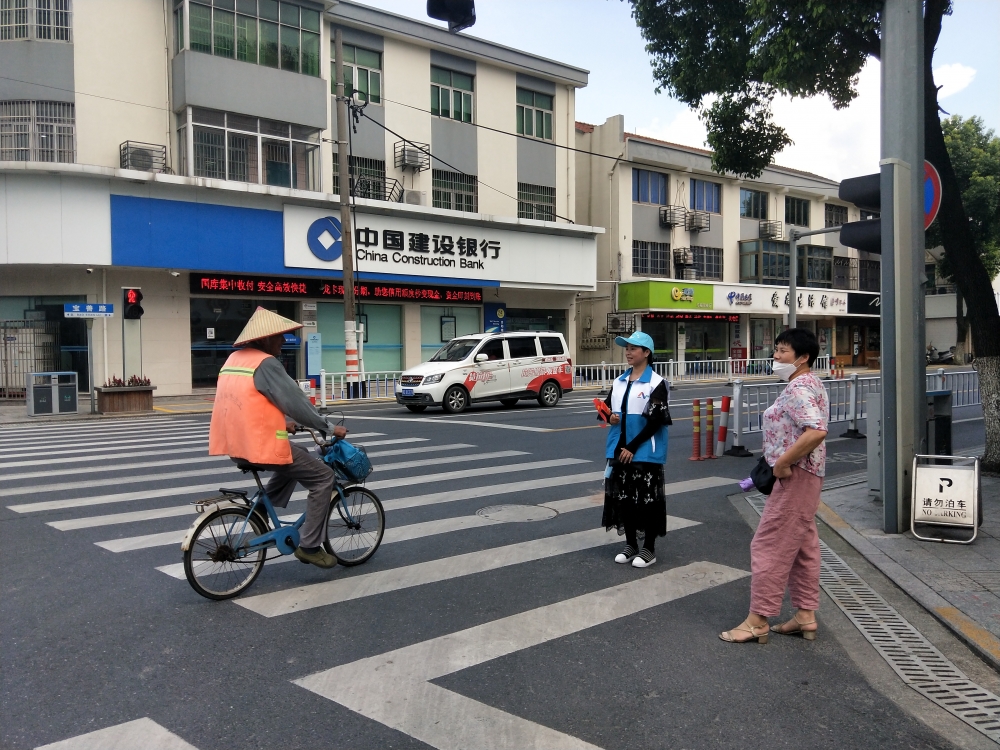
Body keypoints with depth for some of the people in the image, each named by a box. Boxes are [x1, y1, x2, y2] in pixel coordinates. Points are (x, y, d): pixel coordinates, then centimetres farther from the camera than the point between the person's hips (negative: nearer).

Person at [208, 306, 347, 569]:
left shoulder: (234, 359, 14)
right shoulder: (265, 363, -14)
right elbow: (295, 400, -15)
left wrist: (283, 423, 29)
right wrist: (328, 427, -6)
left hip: (236, 443, 10)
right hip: (262, 445, -10)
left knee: (293, 459, 30)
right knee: (322, 476, 1)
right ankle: (309, 546, 2)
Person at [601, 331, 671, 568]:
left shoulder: (656, 383, -9)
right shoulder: (619, 381, 10)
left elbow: (656, 420, -14)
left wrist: (632, 447, -16)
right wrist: (610, 417, -8)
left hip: (645, 452, -6)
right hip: (619, 450, 6)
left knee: (647, 498, 1)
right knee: (623, 497, 11)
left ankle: (649, 548, 14)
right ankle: (630, 544, 25)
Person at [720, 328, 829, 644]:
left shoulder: (797, 389, -19)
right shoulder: (810, 383, 14)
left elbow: (817, 431, -32)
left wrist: (782, 463, -25)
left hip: (795, 476, -11)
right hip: (806, 474, 11)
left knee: (769, 546, -5)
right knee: (802, 545, 14)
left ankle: (758, 620, 2)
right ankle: (805, 615, 22)